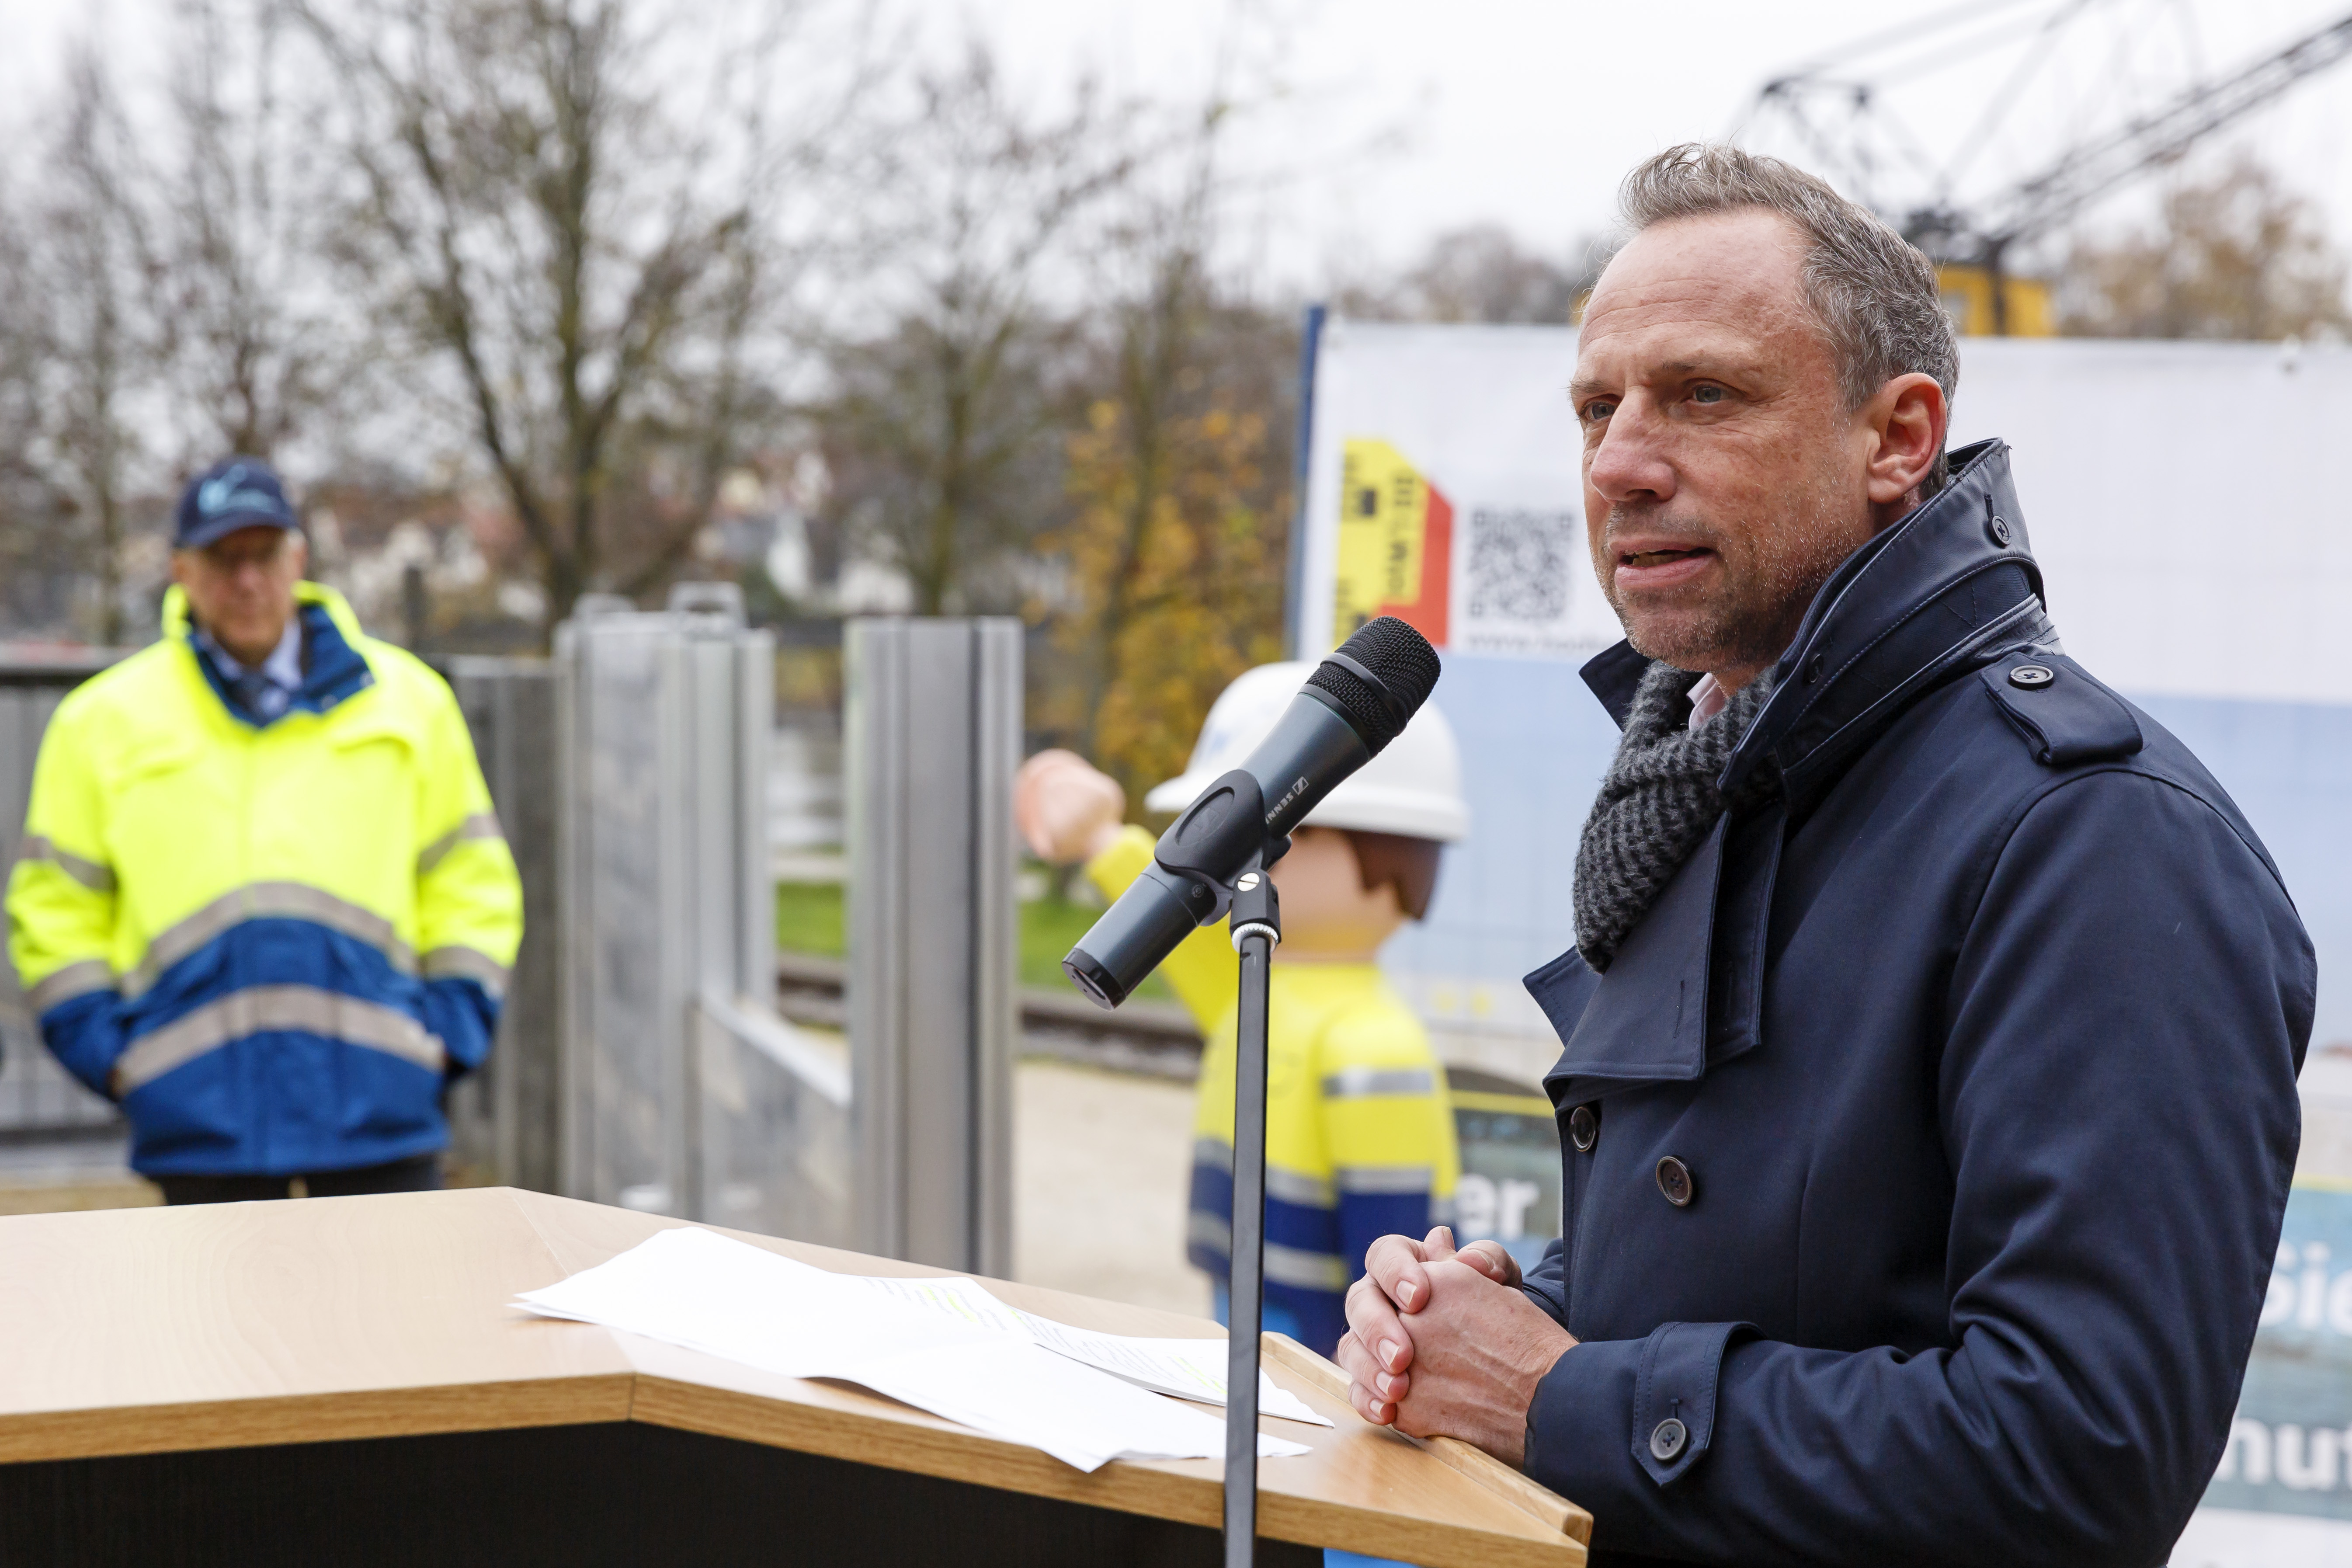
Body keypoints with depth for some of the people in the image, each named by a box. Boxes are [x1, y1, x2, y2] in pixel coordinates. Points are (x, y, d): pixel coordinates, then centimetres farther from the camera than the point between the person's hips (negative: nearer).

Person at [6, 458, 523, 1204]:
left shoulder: (406, 697, 10)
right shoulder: (102, 721, 9)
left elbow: (471, 885, 14)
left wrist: (451, 1028, 2)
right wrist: (107, 1048, 0)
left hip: (377, 1096, 0)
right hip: (199, 1108, 0)